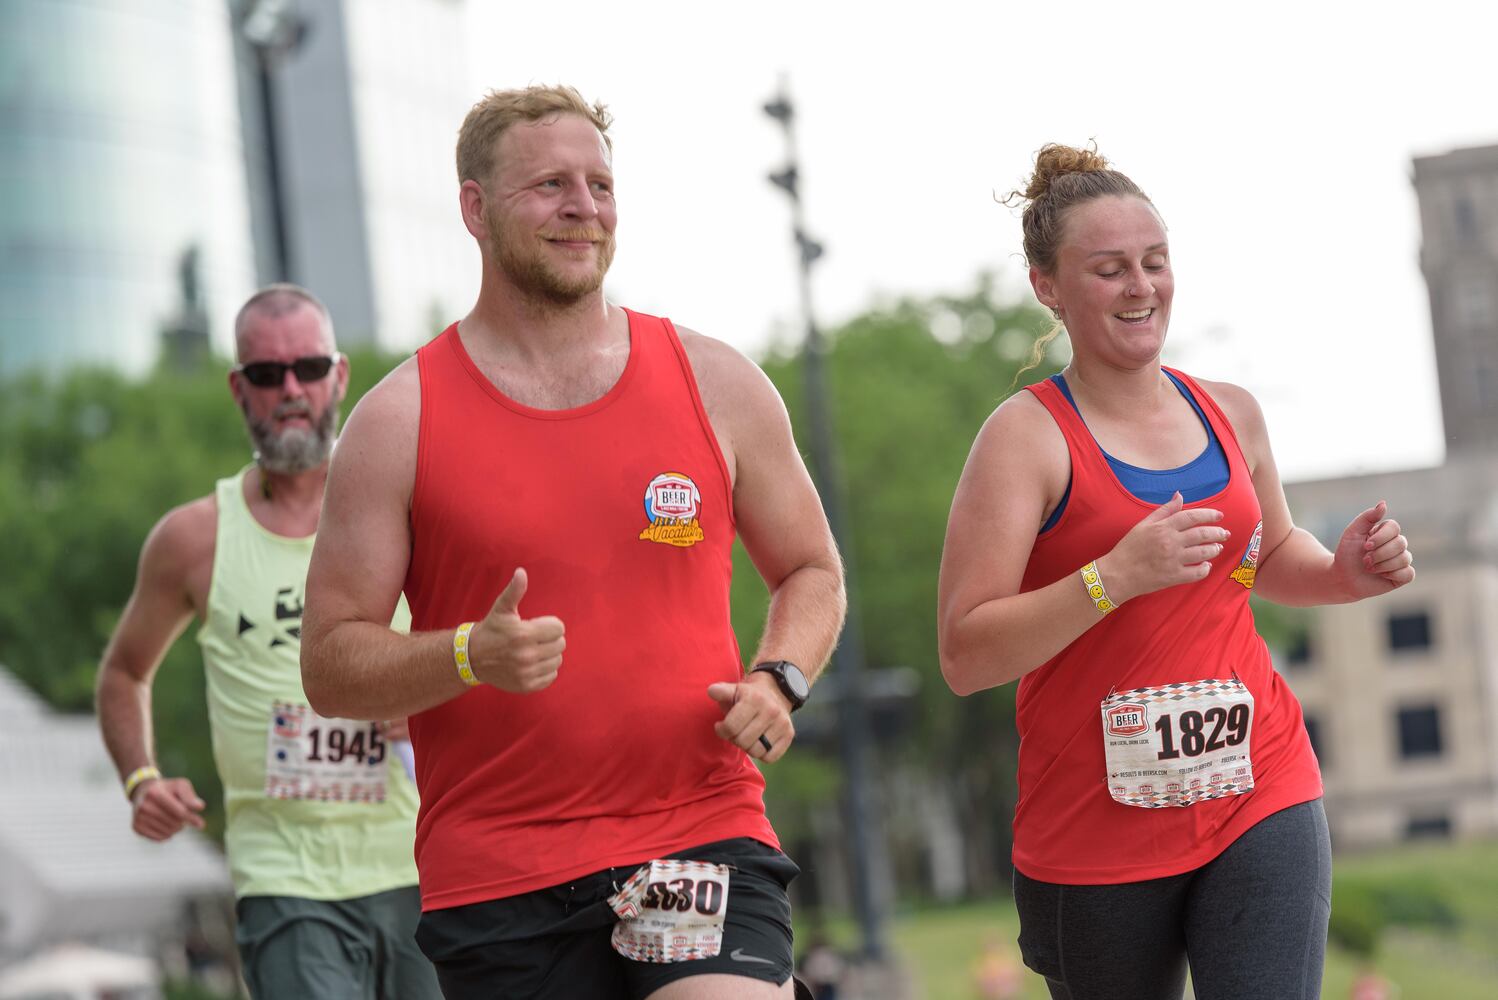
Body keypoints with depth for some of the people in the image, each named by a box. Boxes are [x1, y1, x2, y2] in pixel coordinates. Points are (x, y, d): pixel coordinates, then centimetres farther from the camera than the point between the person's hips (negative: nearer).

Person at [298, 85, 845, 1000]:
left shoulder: (715, 384, 8)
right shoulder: (400, 421, 2)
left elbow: (812, 571, 19)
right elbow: (331, 665, 1)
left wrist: (780, 678, -2)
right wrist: (471, 657, -17)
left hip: (703, 833, 0)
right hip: (498, 881, 0)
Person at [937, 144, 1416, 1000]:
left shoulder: (1231, 414, 9)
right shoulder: (1029, 436, -8)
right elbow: (965, 657, -15)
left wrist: (1343, 573, 7)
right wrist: (1115, 576, -26)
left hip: (1260, 797, 3)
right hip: (1094, 827, -3)